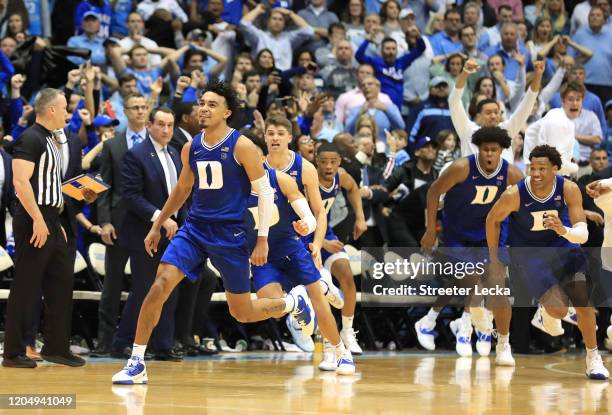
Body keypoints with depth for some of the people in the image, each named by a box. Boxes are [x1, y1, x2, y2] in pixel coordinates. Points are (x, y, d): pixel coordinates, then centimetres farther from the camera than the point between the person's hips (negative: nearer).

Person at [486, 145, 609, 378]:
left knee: (583, 299, -14)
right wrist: (494, 260, -1)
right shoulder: (514, 195, -26)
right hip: (531, 252, -2)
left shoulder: (569, 190, -23)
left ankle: (593, 359, 4)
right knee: (559, 311, -15)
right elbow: (492, 220, -6)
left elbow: (583, 234, -26)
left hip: (562, 244, 2)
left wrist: (564, 230, -49)